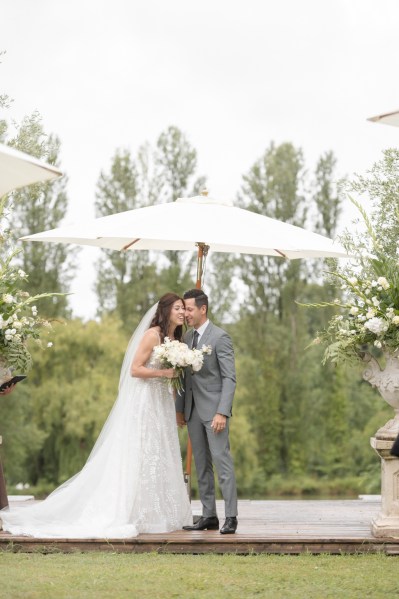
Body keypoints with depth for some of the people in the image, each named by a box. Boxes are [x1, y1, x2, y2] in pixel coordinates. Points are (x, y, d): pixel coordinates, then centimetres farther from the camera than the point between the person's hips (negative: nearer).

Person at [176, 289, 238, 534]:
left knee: (222, 461, -9)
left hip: (214, 409, -7)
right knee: (202, 465, 8)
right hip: (193, 410, 7)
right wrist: (180, 408, 13)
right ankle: (209, 516, 11)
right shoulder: (187, 337, 12)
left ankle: (231, 517, -7)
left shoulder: (220, 337, -9)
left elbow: (229, 378, -12)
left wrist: (222, 413, -19)